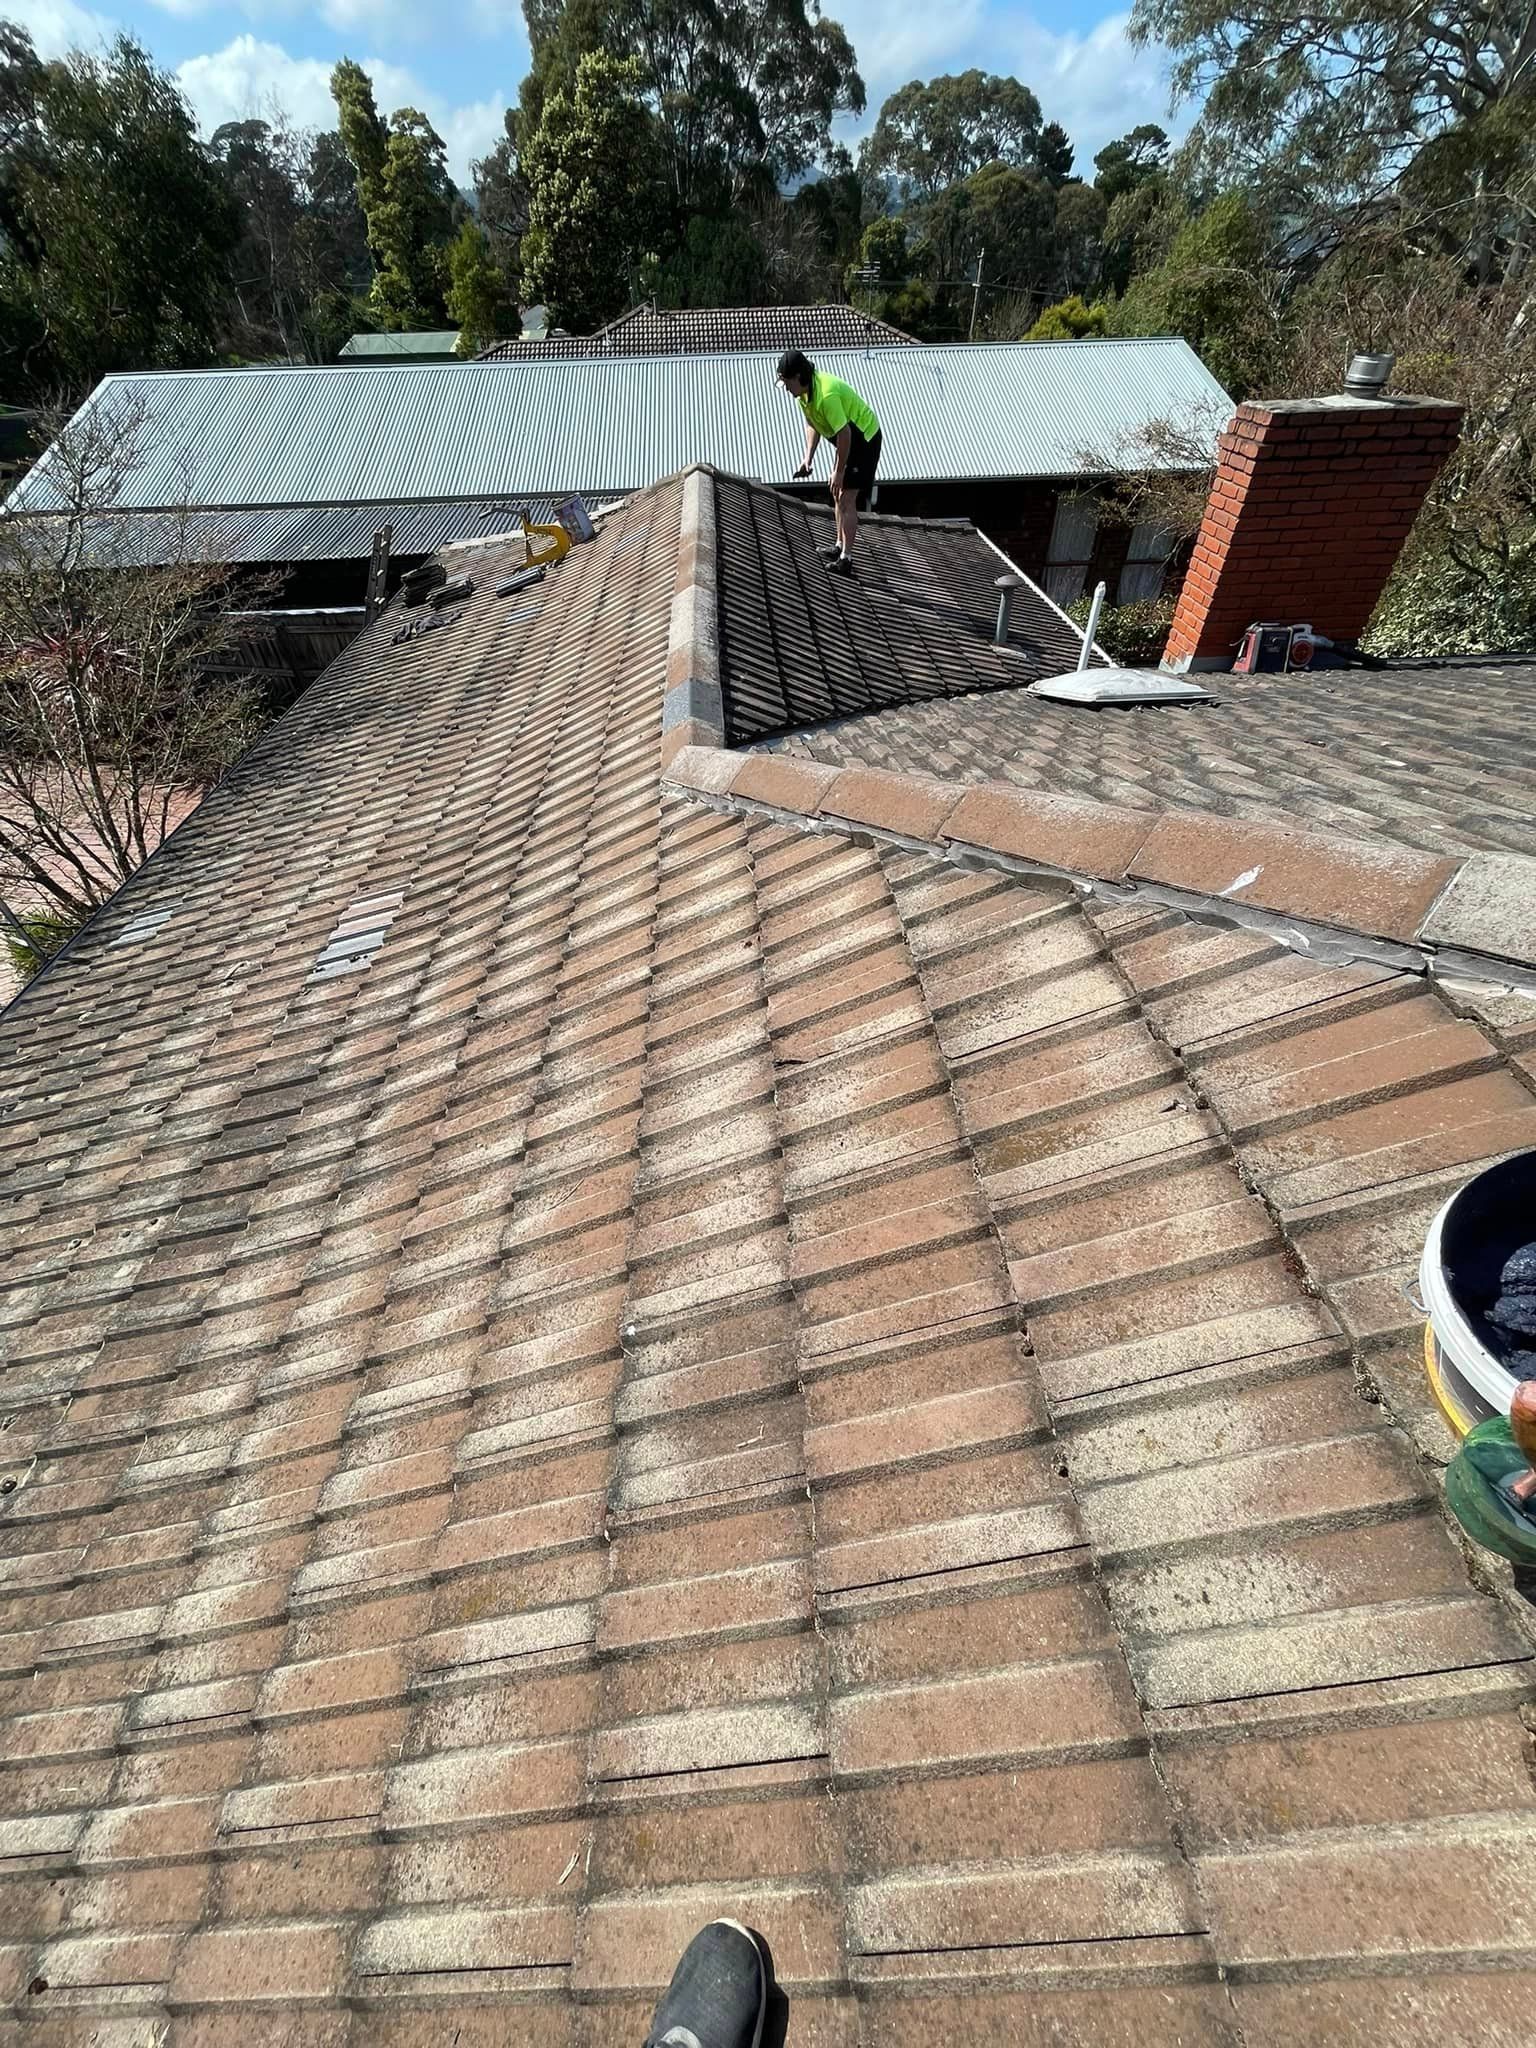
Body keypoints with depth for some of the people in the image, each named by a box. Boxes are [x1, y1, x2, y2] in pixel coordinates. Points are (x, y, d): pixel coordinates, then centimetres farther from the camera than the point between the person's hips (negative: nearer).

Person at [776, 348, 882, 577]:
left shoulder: (826, 395, -33)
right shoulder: (805, 389, -3)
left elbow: (844, 434, -31)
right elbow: (811, 424, 10)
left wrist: (839, 471, -24)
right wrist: (808, 459, 0)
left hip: (864, 439, -10)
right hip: (848, 439, 10)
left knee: (847, 499, -12)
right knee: (838, 495, 16)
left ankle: (846, 559, -10)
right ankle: (841, 547, 29)